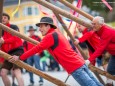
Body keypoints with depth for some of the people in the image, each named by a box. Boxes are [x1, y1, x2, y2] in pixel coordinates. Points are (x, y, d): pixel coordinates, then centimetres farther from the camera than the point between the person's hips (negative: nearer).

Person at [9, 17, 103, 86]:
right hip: (80, 62, 9)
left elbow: (37, 49, -12)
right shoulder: (56, 33, 21)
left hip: (75, 68, -9)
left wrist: (20, 58, -9)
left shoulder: (50, 36, -8)